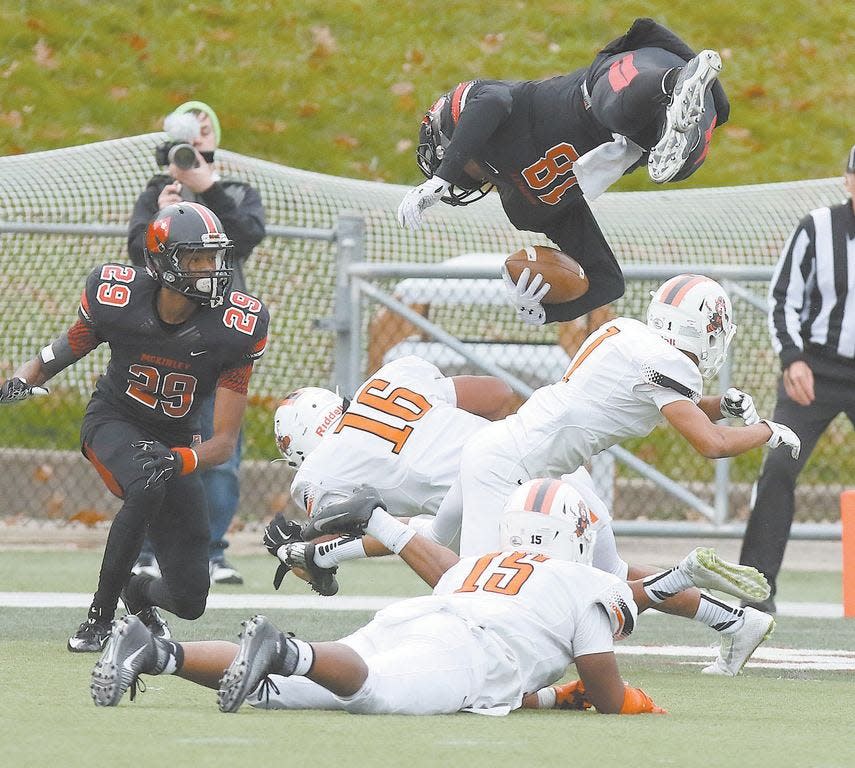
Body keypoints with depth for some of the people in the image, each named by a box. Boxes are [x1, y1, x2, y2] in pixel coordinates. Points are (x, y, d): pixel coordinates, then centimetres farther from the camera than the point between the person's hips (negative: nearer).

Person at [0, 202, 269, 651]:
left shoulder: (236, 328, -23)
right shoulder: (114, 296, -22)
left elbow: (225, 441, -21)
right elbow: (71, 347, 4)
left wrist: (180, 460, -40)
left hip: (175, 441, 2)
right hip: (113, 423, -2)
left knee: (189, 601, -2)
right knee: (148, 487, -38)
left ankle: (139, 592, 37)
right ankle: (100, 615, -21)